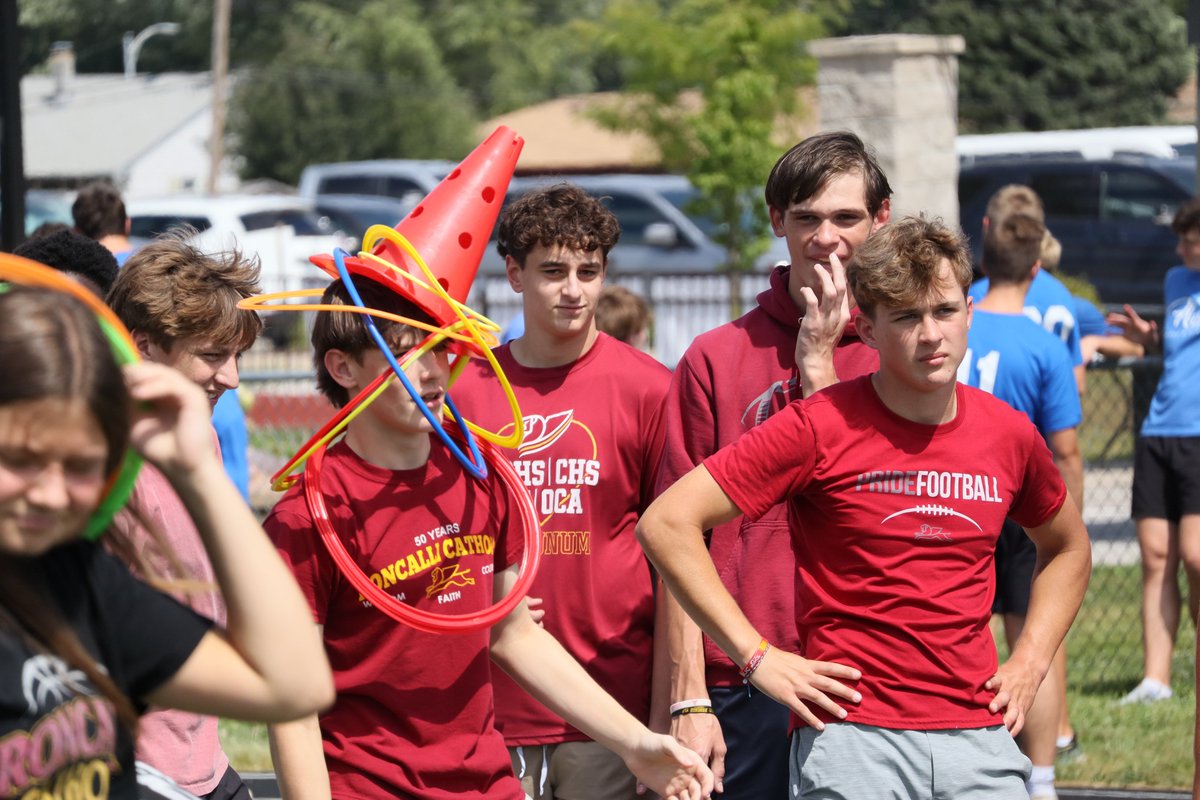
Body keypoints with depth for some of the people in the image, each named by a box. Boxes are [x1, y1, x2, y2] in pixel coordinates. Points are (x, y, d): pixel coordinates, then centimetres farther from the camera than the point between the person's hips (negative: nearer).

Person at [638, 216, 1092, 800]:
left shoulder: (1009, 434, 7)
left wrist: (1031, 660, 14)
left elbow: (1068, 548, 28)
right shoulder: (819, 427, -7)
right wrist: (758, 657, -9)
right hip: (852, 733, -4)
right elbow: (666, 523, -9)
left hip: (981, 739, 4)